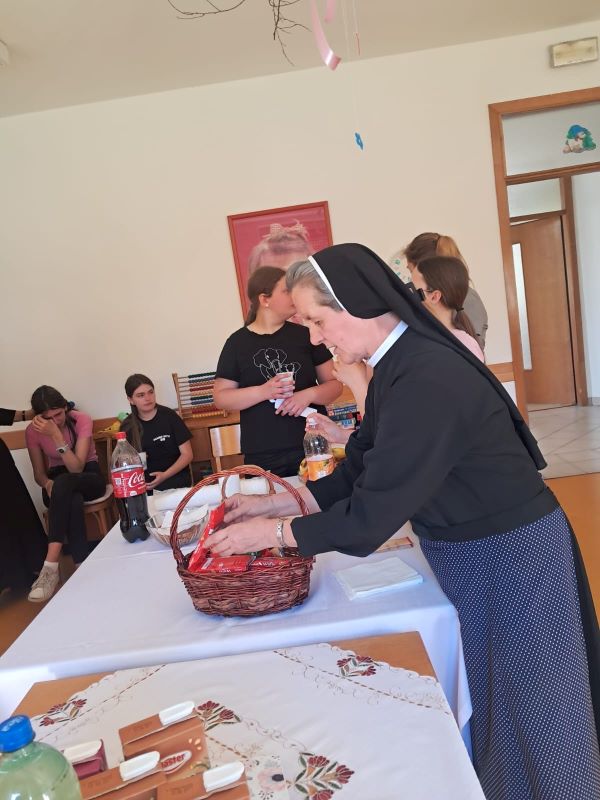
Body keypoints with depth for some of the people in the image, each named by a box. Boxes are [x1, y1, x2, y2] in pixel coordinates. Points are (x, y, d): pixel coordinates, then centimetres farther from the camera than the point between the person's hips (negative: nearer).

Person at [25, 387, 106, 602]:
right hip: (58, 482, 2)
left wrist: (56, 435, -33)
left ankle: (51, 567, -42)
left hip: (89, 477, -2)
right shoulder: (33, 431, -7)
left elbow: (77, 468, -24)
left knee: (64, 482, -39)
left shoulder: (81, 420, -16)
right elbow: (39, 474, 0)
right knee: (72, 501, -38)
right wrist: (48, 484, -24)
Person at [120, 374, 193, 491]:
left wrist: (165, 475, -14)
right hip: (144, 487, 3)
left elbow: (187, 454, -1)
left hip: (176, 483, -2)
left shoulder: (169, 416, 0)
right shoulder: (127, 426, 7)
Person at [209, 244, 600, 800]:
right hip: (466, 553, 9)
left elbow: (370, 516, -27)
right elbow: (359, 471, 5)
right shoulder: (398, 365, 0)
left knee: (527, 710, 14)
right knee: (483, 703, 25)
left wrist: (269, 533, -15)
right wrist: (276, 502, -1)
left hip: (511, 559, -9)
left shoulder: (428, 380, -31)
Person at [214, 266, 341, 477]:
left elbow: (334, 384, 7)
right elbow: (221, 397, 0)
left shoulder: (304, 335, 5)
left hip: (313, 448, 1)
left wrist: (309, 394, -14)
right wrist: (263, 391, -15)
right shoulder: (237, 342, 2)